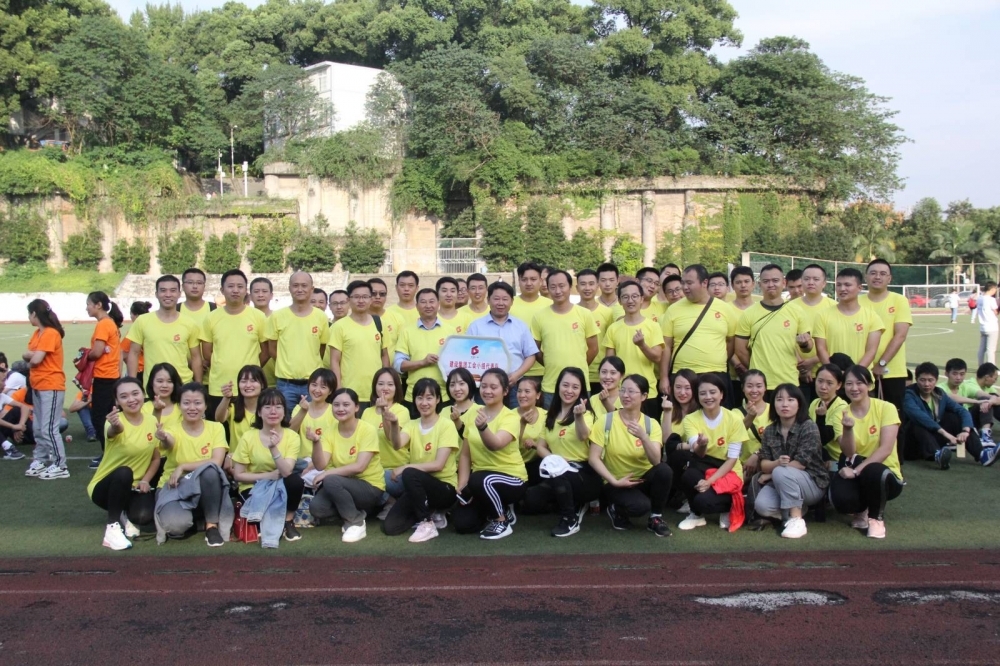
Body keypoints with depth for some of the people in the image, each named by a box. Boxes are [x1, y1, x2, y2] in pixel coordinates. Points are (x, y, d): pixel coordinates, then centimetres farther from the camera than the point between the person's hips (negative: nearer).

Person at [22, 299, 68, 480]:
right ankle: (40, 460, 22)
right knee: (38, 427, 14)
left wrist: (31, 356, 1)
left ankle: (60, 466, -5)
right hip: (38, 386, 10)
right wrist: (32, 355, -11)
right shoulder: (37, 333, 14)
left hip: (51, 387, -10)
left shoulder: (51, 333, -16)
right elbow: (26, 355, 9)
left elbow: (36, 359, -20)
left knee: (49, 428, -10)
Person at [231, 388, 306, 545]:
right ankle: (269, 530, -3)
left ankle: (288, 521, -7)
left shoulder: (292, 436, -10)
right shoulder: (248, 437, -11)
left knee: (296, 480, -31)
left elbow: (286, 472, -22)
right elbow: (238, 475, -8)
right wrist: (268, 475, -17)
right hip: (254, 488, -1)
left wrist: (274, 448, -37)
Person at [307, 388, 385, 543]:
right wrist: (316, 442, -30)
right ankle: (356, 511, 4)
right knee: (316, 508, -22)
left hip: (370, 487, -5)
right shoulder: (329, 433, -1)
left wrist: (328, 473, -25)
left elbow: (359, 466, -22)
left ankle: (356, 522, -10)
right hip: (343, 486, 5)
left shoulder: (367, 430, -14)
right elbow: (320, 466, -14)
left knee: (331, 480, -30)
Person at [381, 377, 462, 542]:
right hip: (418, 487, 5)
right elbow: (397, 444, -19)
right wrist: (394, 424, -39)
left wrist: (405, 468, -22)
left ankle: (427, 523, -15)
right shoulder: (411, 425, 4)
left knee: (409, 474, -33)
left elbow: (438, 465, -18)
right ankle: (430, 513, 12)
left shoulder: (446, 426, -9)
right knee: (390, 527, -12)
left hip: (444, 487, -5)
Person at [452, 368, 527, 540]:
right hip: (480, 478, 6)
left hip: (511, 478, -5)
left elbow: (495, 445, -35)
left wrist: (483, 427, -54)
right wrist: (462, 486, -8)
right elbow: (465, 454, 1)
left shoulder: (510, 418, -15)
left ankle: (502, 521, -10)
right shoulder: (472, 413, 0)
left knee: (480, 480, -36)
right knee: (462, 524, -10)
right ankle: (501, 509, 18)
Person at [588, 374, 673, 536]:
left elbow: (656, 461, -19)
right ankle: (616, 510, 4)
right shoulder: (606, 421, -10)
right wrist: (615, 481, -20)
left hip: (643, 479, 3)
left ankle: (655, 518, -6)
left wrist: (643, 437, -34)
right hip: (617, 483, -2)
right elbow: (593, 458, -12)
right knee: (641, 505, -33)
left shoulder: (651, 424, -6)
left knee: (664, 470, -30)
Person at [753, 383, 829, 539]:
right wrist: (776, 464, -28)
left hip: (812, 483, -5)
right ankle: (796, 509, 4)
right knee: (761, 506, -25)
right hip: (780, 484, 5)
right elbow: (764, 464, -4)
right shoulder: (769, 431, 2)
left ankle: (796, 519, -22)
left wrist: (771, 472, -11)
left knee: (781, 473, -34)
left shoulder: (809, 427, -13)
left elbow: (801, 464, -19)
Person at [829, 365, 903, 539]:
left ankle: (876, 517, -7)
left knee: (872, 471, -38)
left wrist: (857, 471, -26)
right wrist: (847, 429, -32)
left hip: (886, 475, -2)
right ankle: (862, 510, 9)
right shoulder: (842, 413, -1)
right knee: (841, 500, -31)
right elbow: (849, 453, -13)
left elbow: (886, 449, -19)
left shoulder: (886, 408, -10)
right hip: (857, 477, 2)